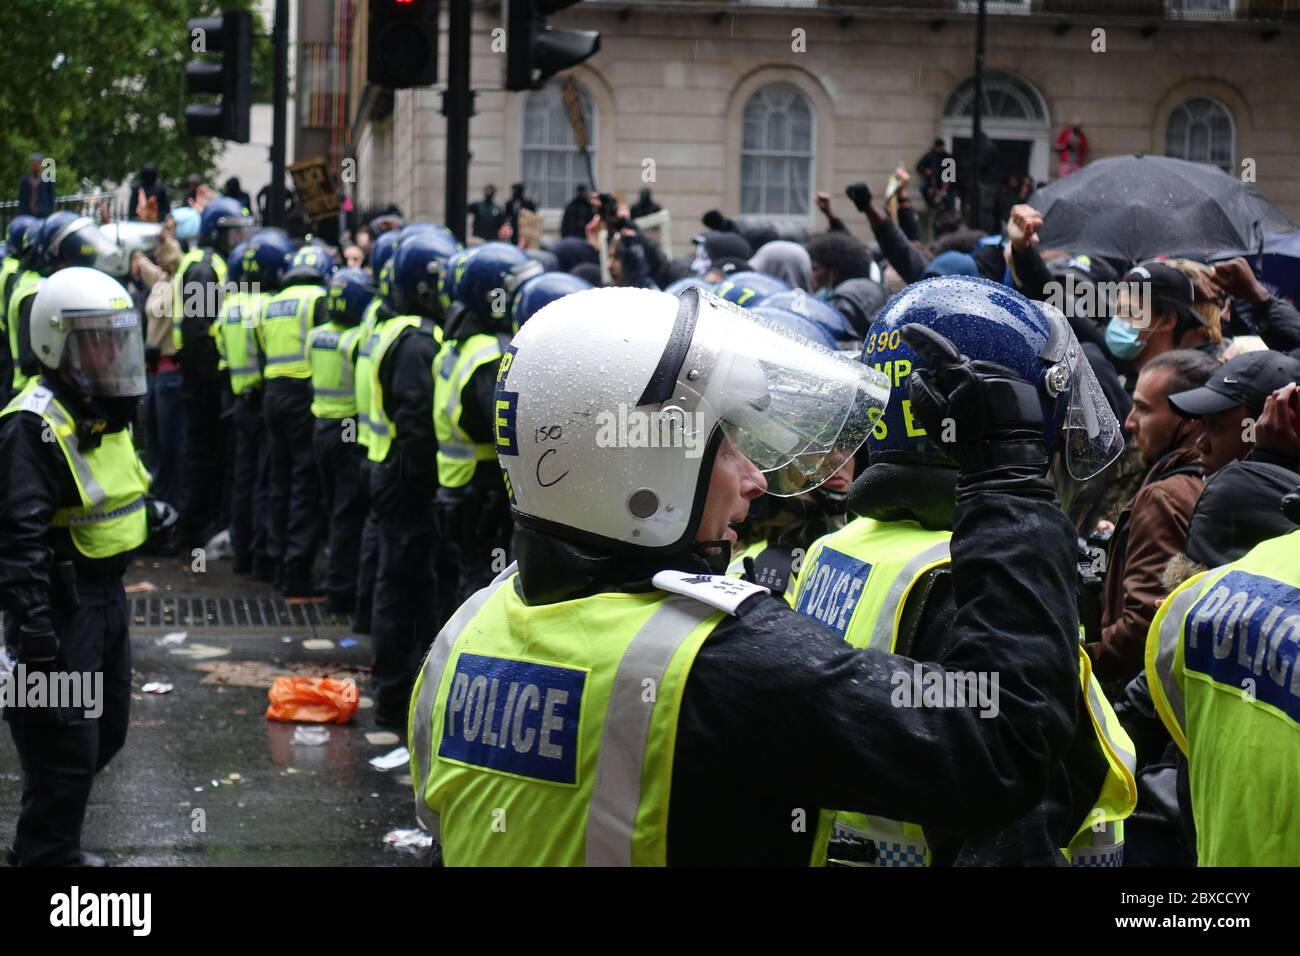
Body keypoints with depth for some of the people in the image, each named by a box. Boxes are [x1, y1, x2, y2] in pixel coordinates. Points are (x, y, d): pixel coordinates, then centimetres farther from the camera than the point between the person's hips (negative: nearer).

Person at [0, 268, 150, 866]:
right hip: (60, 607, -10)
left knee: (105, 734, 19)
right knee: (66, 748, -2)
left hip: (107, 597, 10)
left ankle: (50, 843, 36)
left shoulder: (104, 413, 9)